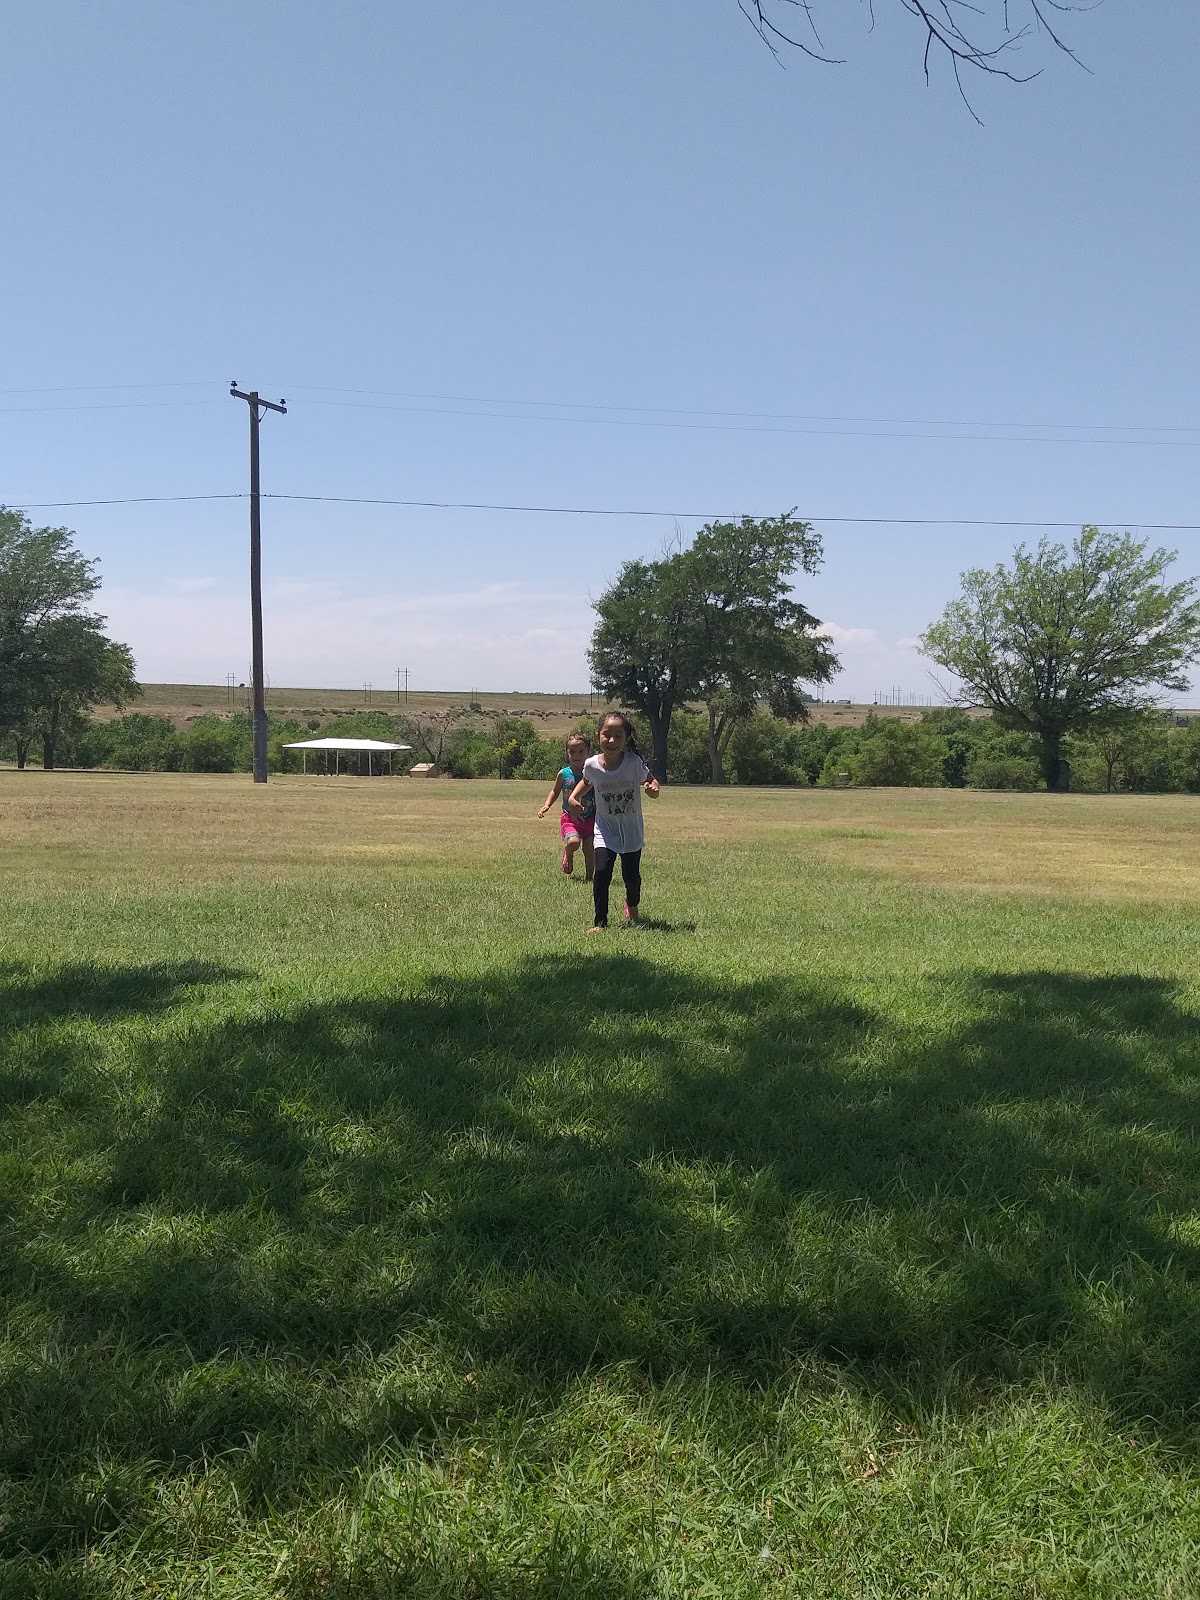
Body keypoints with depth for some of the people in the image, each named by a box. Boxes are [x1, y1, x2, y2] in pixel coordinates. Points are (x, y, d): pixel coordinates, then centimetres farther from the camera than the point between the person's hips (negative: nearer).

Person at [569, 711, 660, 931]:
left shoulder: (634, 762, -20)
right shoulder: (592, 765, -14)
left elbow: (650, 779, -4)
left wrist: (653, 788, -26)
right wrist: (574, 796, -7)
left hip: (632, 831, 0)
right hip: (605, 830, 0)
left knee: (631, 876, 11)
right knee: (602, 872, -16)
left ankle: (632, 905, 45)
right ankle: (600, 922, -4)